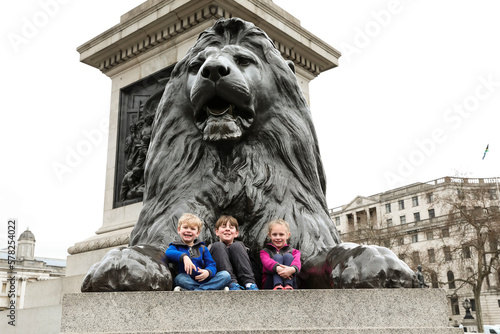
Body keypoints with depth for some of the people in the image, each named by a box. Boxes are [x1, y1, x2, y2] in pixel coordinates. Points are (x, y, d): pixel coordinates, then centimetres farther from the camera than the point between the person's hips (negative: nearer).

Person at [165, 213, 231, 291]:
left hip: (204, 281, 3)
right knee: (179, 278, -35)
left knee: (226, 275, -18)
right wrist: (184, 256, -33)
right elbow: (168, 253, -13)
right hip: (188, 282, -3)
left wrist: (208, 272, -17)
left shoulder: (202, 248, 19)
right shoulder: (176, 246, 12)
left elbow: (211, 265, 8)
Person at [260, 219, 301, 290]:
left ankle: (288, 287, -38)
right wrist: (277, 268, -36)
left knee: (287, 256, -16)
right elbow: (267, 262, -9)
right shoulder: (265, 251, 17)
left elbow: (297, 263, -7)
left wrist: (292, 269, -35)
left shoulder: (293, 251, 19)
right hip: (270, 285, 0)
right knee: (277, 257, -18)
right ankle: (278, 287, -43)